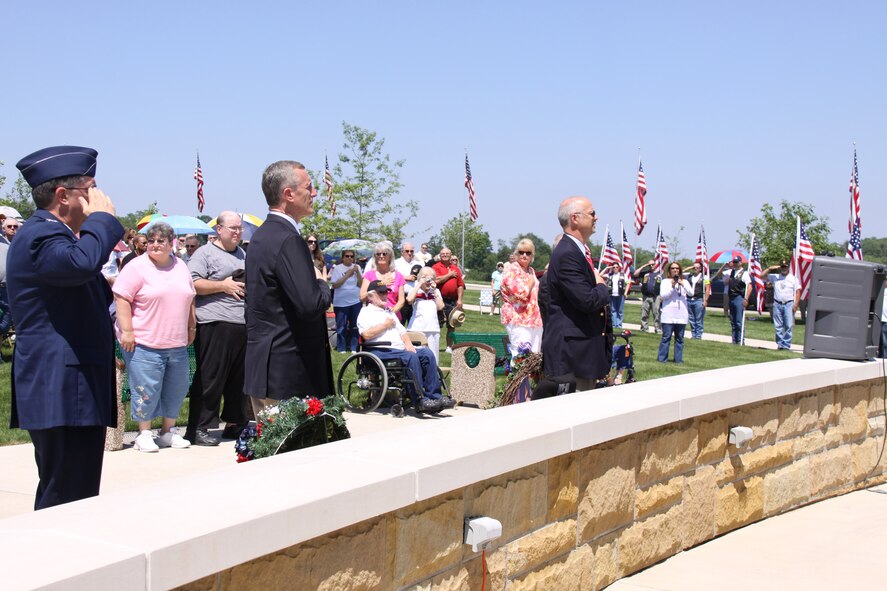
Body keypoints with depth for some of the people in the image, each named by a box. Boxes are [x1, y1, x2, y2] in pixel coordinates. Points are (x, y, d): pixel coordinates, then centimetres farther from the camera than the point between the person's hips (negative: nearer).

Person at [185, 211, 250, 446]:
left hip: (244, 325, 8)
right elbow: (192, 284, -12)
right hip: (215, 324, -7)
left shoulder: (243, 255, 22)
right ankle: (198, 428, -1)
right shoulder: (205, 253, -1)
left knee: (240, 378, 11)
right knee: (210, 378, -6)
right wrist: (223, 286, -14)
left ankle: (235, 424, 21)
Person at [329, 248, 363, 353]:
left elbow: (361, 284, 2)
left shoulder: (357, 267, 6)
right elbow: (334, 285, -9)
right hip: (341, 302, -3)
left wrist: (357, 272, -12)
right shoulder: (337, 268, -4)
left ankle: (354, 348, 13)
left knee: (355, 326, 6)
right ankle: (341, 348, 9)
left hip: (356, 301, 3)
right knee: (341, 327, 1)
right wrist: (347, 275, -14)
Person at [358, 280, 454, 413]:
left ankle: (434, 396, -21)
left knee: (427, 354, -17)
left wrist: (408, 343, 5)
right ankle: (420, 401, -34)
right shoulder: (366, 312, 6)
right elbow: (366, 334, -12)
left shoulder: (390, 312, 32)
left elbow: (402, 331, 27)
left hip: (400, 348, 8)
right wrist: (385, 325, -1)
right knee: (411, 357, -33)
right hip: (381, 352, -8)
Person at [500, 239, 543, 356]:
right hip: (519, 321, -8)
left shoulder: (531, 271, 18)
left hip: (535, 320, 8)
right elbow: (521, 293, -20)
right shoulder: (511, 270, -8)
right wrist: (531, 282, -6)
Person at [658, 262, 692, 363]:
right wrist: (672, 287, -16)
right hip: (668, 315, -3)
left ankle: (678, 359, 8)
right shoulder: (665, 282, 5)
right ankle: (662, 358, -2)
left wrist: (683, 285, -16)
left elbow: (691, 293, -3)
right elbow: (663, 295, -6)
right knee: (666, 337, -5)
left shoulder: (685, 282, 11)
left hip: (681, 315, 3)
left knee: (679, 338, 4)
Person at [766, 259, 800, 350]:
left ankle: (786, 345, -4)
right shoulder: (775, 277, 11)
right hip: (777, 304, 2)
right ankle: (780, 344, 8)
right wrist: (770, 268, -1)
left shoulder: (793, 278, 7)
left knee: (788, 326, -6)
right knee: (778, 326, 3)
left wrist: (796, 304, -7)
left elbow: (798, 292, 3)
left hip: (789, 304, -2)